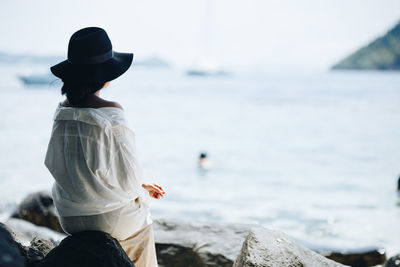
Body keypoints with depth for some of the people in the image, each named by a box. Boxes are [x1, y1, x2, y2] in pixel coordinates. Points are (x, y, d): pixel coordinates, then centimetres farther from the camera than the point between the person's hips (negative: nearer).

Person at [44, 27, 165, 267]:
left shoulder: (63, 111, -4)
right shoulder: (111, 113, -21)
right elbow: (127, 176, -18)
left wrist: (140, 185, 12)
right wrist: (139, 188, 8)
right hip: (112, 218, -5)